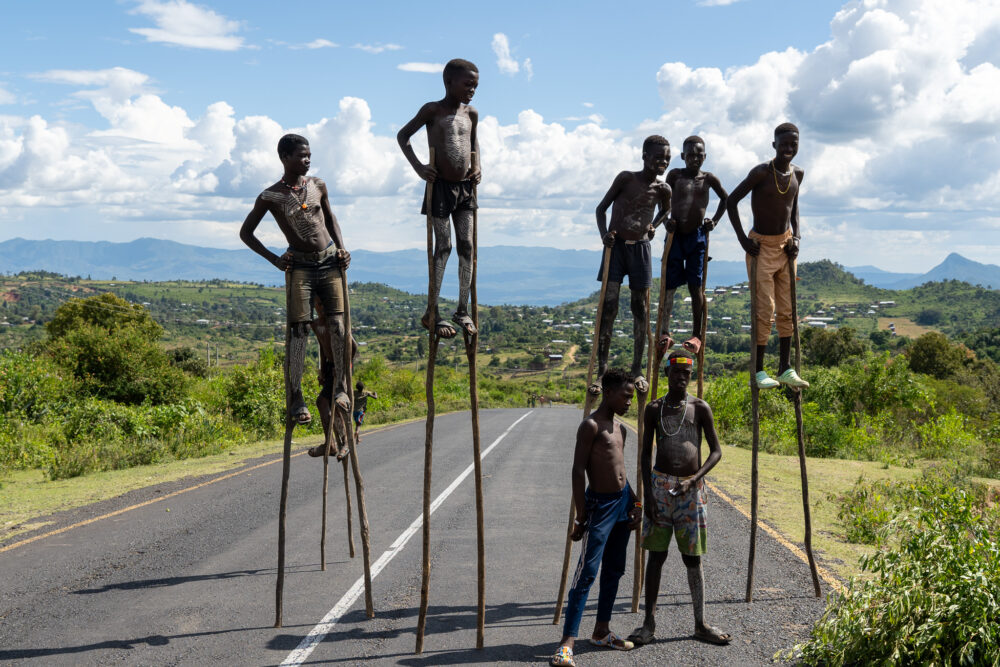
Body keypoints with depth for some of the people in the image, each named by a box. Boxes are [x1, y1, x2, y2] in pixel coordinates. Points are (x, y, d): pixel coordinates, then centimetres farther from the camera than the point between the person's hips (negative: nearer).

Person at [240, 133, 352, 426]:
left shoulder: (317, 185, 5)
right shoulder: (271, 197, -5)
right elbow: (245, 232, 5)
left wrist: (342, 248, 7)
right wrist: (274, 259, -2)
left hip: (330, 262, 3)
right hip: (300, 266, -3)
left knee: (338, 326, -5)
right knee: (299, 331, -6)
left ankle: (342, 387, 3)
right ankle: (296, 397, -1)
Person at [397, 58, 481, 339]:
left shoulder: (471, 114, 8)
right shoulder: (432, 110, -7)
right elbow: (403, 136, 0)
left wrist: (477, 166, 9)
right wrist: (418, 167, -11)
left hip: (465, 188, 5)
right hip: (441, 187, -5)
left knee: (466, 246, 3)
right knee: (443, 247, -4)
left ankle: (463, 310, 11)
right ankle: (432, 313, 4)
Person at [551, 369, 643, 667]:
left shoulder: (619, 428, 12)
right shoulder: (591, 426, -14)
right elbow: (578, 471, -17)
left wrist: (635, 505, 14)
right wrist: (581, 516, -19)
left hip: (622, 501, 9)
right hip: (600, 504, -9)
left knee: (614, 571, 14)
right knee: (587, 572, -12)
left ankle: (601, 632, 25)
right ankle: (567, 643, -13)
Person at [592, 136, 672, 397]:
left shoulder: (662, 189, 3)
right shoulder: (626, 178, -7)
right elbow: (602, 207, -2)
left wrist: (654, 226, 6)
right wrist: (604, 234, -17)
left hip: (640, 248, 3)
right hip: (616, 246, -3)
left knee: (640, 307, 4)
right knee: (609, 305, -9)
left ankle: (637, 370, 15)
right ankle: (601, 370, -5)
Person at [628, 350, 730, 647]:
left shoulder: (700, 408, 2)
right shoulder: (654, 409, 6)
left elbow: (716, 452, 2)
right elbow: (646, 454, 6)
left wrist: (693, 480, -12)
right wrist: (647, 493, -4)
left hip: (691, 489, -1)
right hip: (660, 485, 1)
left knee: (693, 558, 5)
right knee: (656, 555, 2)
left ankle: (700, 623, 16)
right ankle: (649, 623, 10)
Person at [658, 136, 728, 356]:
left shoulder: (708, 178, 4)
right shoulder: (675, 175, 2)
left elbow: (725, 198, 19)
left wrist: (714, 220, 7)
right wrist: (666, 220, -10)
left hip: (697, 236, 0)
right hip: (675, 235, 0)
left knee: (695, 285, 1)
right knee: (670, 285, -1)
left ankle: (697, 334, 7)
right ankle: (664, 331, 8)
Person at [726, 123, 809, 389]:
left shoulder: (797, 174, 4)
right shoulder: (761, 173, -15)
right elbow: (731, 201, -11)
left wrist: (796, 237, 5)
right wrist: (743, 239, -14)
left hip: (785, 246, 6)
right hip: (761, 247, -6)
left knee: (787, 310, 8)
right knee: (764, 310, -7)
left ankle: (786, 368, 16)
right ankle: (759, 371, 2)